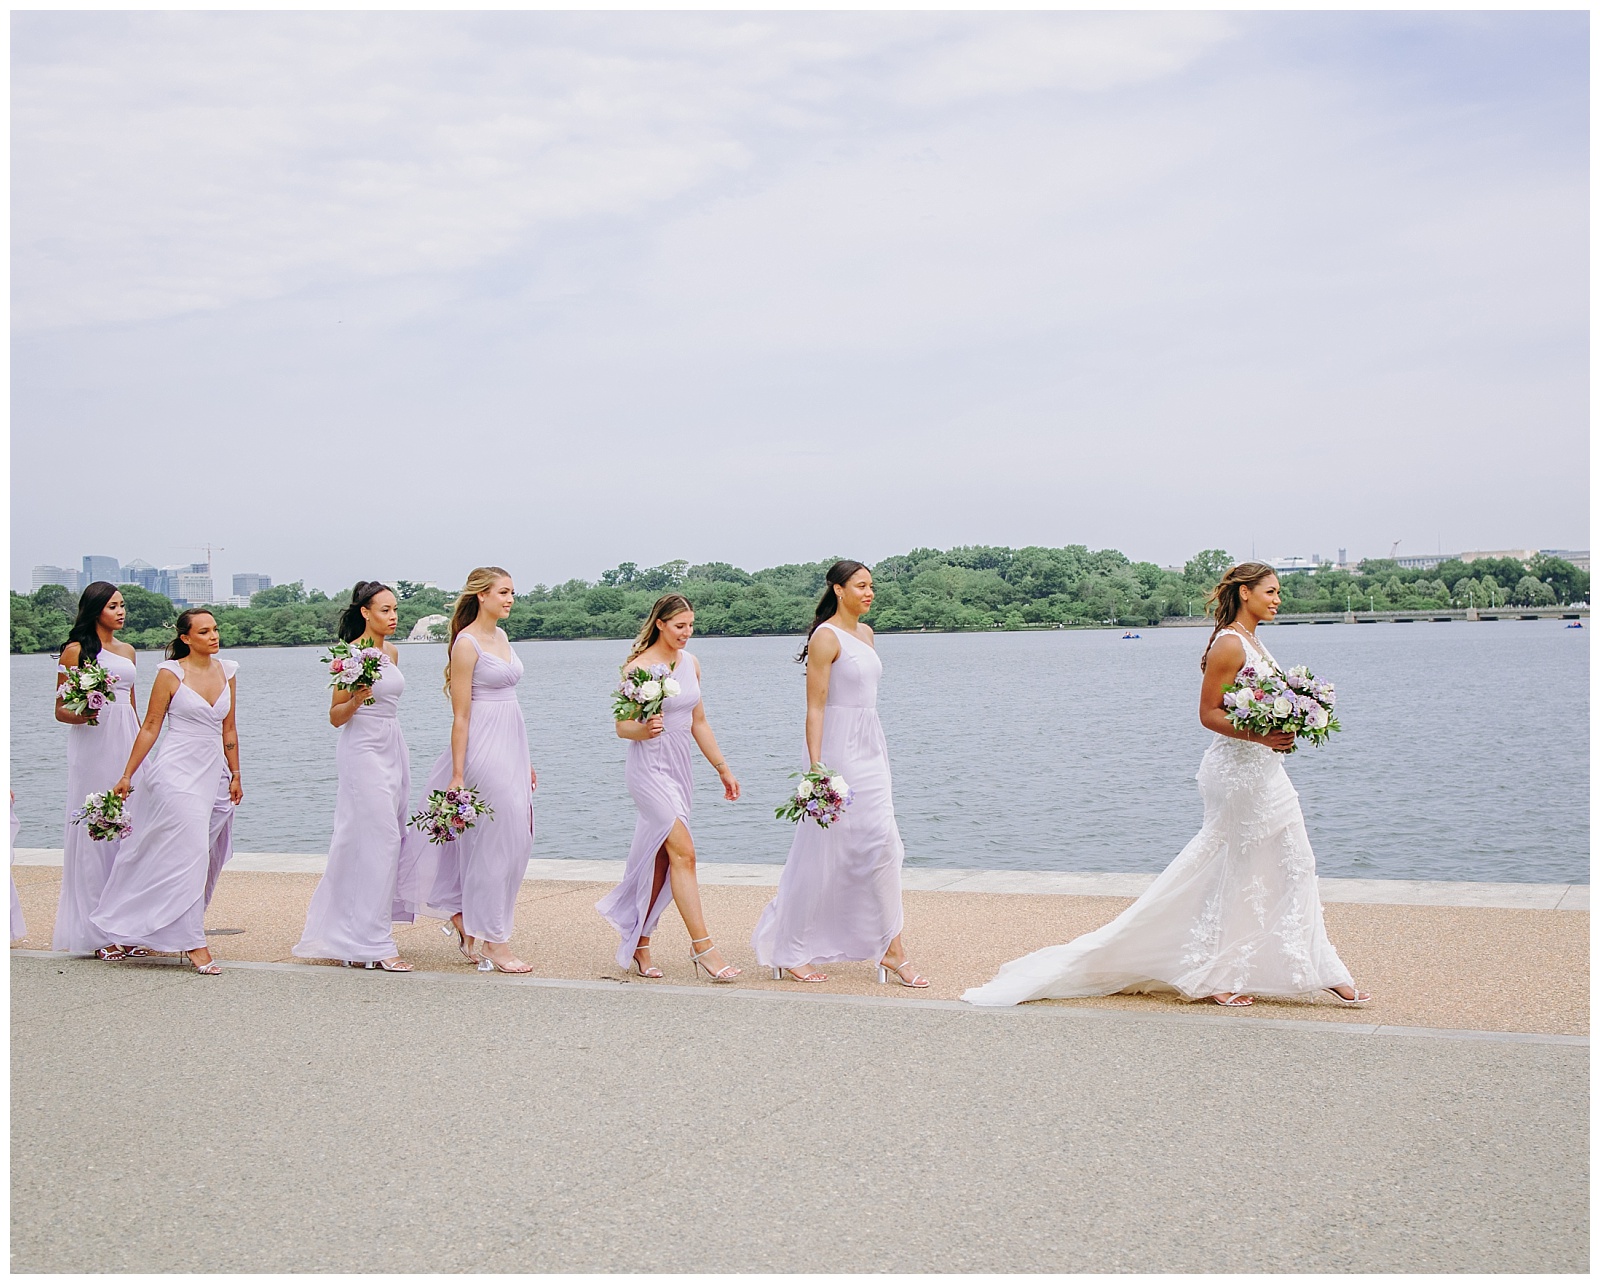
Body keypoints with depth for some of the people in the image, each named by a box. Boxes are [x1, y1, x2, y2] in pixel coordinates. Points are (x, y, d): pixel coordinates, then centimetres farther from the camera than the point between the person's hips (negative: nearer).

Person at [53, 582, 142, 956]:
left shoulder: (127, 652, 17)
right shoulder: (76, 651, 0)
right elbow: (60, 710, 0)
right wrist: (81, 714, -21)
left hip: (127, 745, 6)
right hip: (93, 746, -6)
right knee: (95, 830, -5)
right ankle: (97, 931, -2)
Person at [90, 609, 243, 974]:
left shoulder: (227, 671, 10)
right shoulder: (171, 673, -5)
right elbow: (150, 728, -2)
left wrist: (235, 774, 15)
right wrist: (127, 776, -2)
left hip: (209, 773, 6)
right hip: (177, 771, -6)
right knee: (191, 851, -11)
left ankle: (134, 931, 24)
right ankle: (194, 943, -8)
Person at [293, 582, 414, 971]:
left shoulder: (391, 652, 12)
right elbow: (335, 716, -9)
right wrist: (356, 699, -27)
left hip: (393, 750, 8)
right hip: (363, 752, -8)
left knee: (388, 841, 9)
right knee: (378, 841, -11)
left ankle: (346, 935, 20)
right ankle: (374, 943, -7)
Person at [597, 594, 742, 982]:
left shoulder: (690, 663, 10)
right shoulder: (639, 666, -10)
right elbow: (622, 726, -8)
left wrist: (722, 768, 18)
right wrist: (644, 730, -29)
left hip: (679, 767, 7)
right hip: (649, 766, -7)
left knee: (659, 860, 8)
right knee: (683, 852, -14)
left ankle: (639, 944, 18)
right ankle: (702, 946, -12)